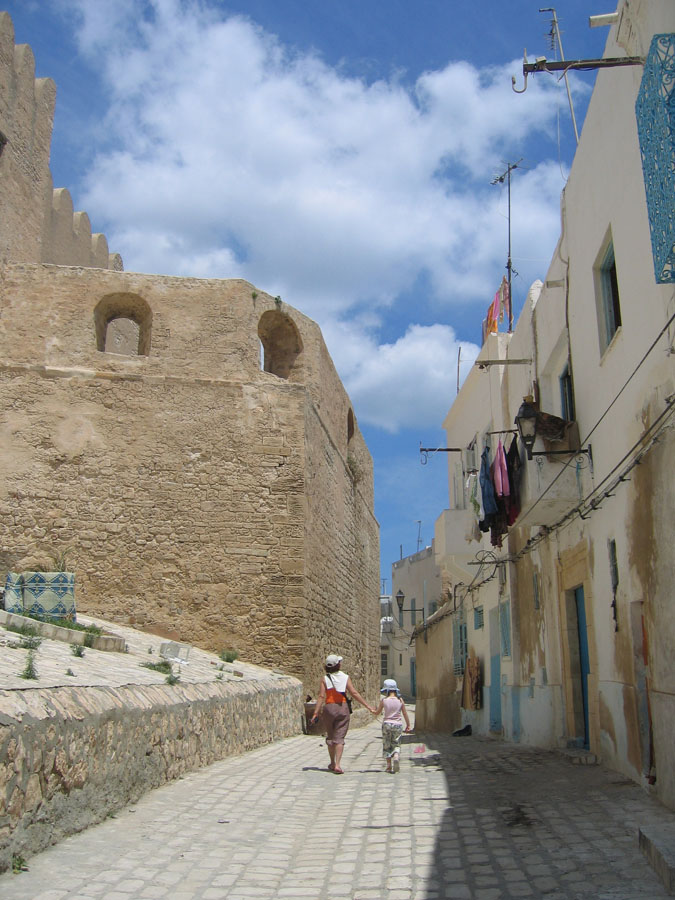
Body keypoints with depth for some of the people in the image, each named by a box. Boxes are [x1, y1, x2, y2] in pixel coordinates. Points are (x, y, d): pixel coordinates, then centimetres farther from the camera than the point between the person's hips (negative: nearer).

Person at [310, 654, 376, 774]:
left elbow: (321, 696, -10)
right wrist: (368, 706, -2)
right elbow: (354, 693, -6)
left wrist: (316, 712, -10)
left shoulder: (325, 679, -3)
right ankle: (337, 765, -12)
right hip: (343, 708, -1)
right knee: (339, 737, 0)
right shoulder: (345, 677, -3)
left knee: (330, 736, 16)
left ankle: (332, 763, 26)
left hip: (329, 708, 1)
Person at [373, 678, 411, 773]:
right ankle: (396, 757, -19)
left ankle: (389, 765, 8)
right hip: (398, 724, 1)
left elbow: (377, 713, 6)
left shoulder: (384, 700, -5)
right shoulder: (400, 700, -1)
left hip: (387, 724, -1)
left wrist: (373, 710, 28)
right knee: (396, 744, 10)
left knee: (387, 745, 10)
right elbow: (405, 714, 5)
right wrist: (408, 725, 16)